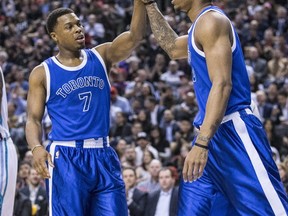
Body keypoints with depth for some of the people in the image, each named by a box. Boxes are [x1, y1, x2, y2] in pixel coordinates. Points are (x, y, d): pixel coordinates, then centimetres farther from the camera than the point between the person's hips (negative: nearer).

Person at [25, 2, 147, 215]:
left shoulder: (101, 56, 8)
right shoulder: (42, 73, 2)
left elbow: (135, 36, -7)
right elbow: (33, 118, -1)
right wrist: (37, 147, -22)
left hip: (103, 156, 3)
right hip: (65, 159, -3)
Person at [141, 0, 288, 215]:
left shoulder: (211, 21, -11)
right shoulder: (201, 25, 20)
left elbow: (222, 85, -20)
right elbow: (173, 48, 43)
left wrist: (202, 143, -28)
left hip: (233, 132, -10)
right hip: (213, 133, 10)